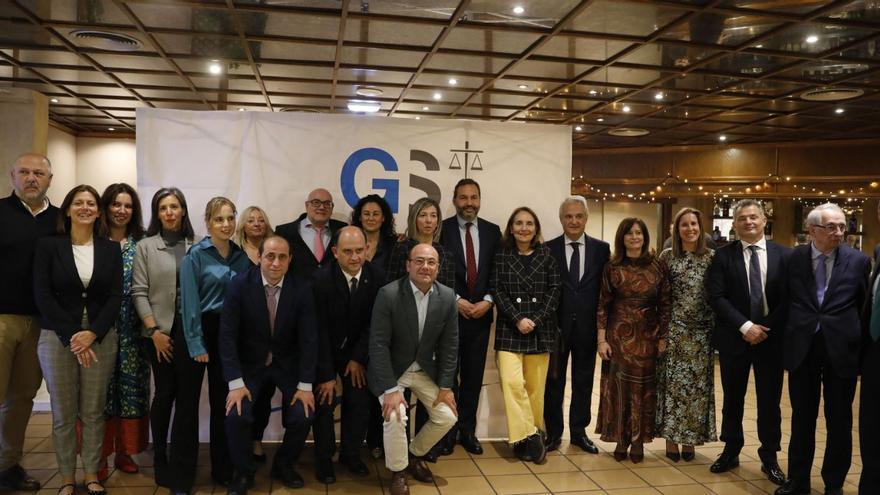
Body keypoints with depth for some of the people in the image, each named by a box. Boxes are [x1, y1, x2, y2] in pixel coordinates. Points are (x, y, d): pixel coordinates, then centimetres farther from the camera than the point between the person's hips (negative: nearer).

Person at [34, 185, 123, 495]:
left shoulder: (111, 249, 6)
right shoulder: (48, 246, 2)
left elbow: (115, 296, 1)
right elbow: (42, 295, -4)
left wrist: (92, 333, -11)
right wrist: (71, 336, -11)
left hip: (100, 337, 1)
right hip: (58, 338, -1)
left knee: (94, 411, 4)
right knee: (63, 413, 4)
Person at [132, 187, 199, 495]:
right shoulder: (146, 247, 5)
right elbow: (139, 292, 0)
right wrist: (154, 331, -8)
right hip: (160, 331, -1)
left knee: (188, 398, -1)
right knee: (164, 394, 6)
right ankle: (161, 461, 26)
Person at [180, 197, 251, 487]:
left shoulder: (243, 257, 7)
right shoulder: (195, 256, -7)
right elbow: (190, 303, -11)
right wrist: (196, 346, -16)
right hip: (205, 332, -4)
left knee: (225, 399, 11)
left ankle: (223, 467, 24)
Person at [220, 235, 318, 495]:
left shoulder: (301, 289, -13)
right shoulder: (239, 285, -16)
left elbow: (309, 339, -11)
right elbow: (227, 335, -16)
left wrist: (305, 385, -14)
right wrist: (235, 383, -21)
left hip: (287, 364, 1)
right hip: (249, 363, -1)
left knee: (303, 415, -15)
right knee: (236, 414, -21)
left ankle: (283, 465, 16)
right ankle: (243, 472, 8)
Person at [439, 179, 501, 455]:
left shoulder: (493, 231, 7)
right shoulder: (442, 229, -2)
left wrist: (487, 301, -7)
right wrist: (457, 301, -12)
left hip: (480, 314, 3)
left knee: (473, 376, 9)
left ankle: (467, 430, 20)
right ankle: (448, 430, 17)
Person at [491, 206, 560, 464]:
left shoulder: (546, 255, 7)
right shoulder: (501, 255, 4)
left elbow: (554, 290, 3)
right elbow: (497, 291, -1)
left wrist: (536, 320, -9)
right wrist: (517, 319, -12)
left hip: (541, 329, 1)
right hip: (510, 329, -1)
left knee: (535, 386, 4)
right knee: (512, 382, -14)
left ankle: (529, 437, 17)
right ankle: (530, 436, -5)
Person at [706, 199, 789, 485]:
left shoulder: (784, 255, 1)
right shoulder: (723, 256, -2)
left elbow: (789, 298, -1)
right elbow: (716, 296, -8)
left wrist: (767, 328, -11)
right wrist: (745, 326, -16)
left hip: (771, 337, 0)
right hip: (734, 338, 0)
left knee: (770, 401, 8)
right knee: (733, 399, 12)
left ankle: (769, 457, 23)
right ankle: (731, 451, 26)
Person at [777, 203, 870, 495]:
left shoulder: (858, 261, -2)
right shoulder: (794, 258, -1)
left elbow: (865, 307, 4)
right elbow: (785, 301, 5)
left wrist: (860, 345, 3)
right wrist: (787, 337, 2)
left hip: (841, 349, 0)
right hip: (802, 347, 1)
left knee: (839, 420, 10)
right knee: (802, 417, 12)